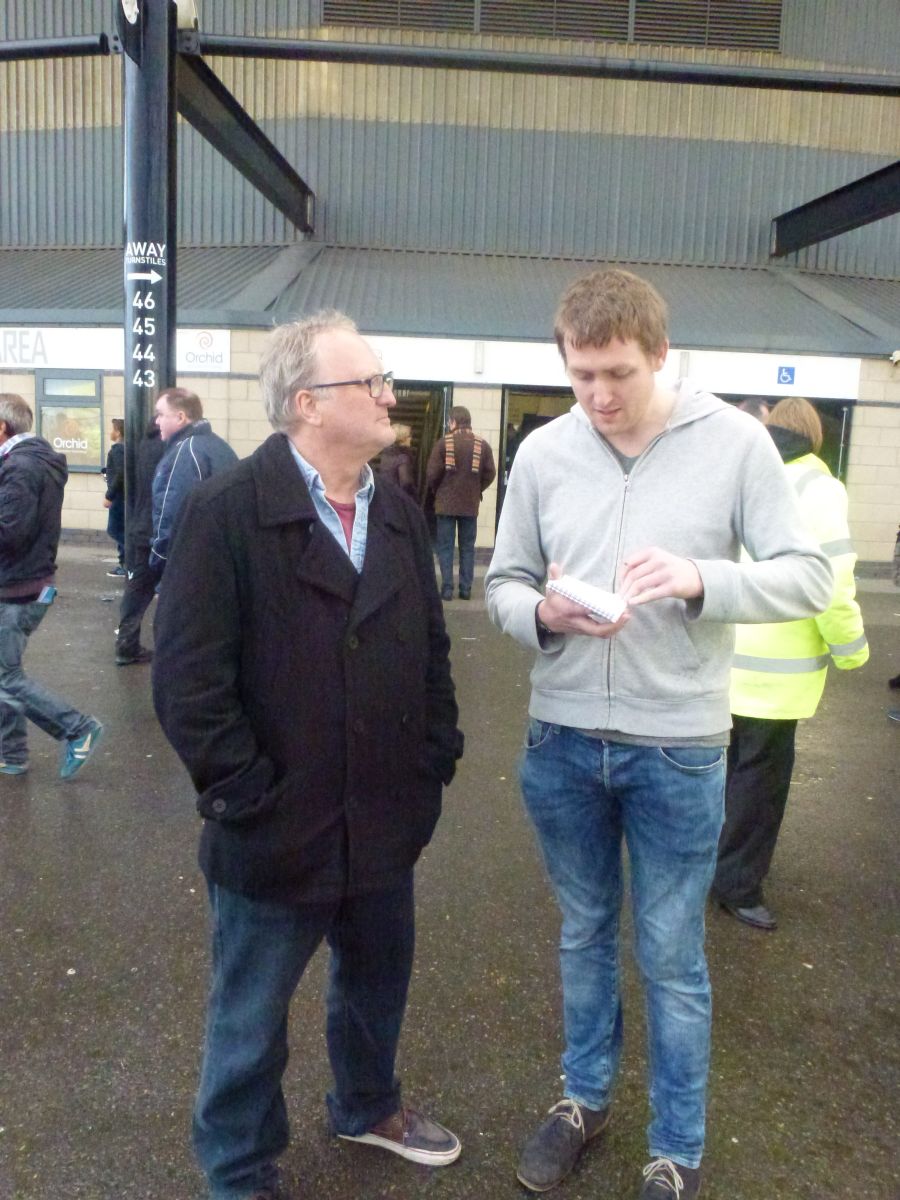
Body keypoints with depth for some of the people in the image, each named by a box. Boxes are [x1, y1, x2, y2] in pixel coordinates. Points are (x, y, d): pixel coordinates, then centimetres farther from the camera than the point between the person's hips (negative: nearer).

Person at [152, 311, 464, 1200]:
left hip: (385, 825, 6)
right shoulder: (228, 511, -16)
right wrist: (247, 795, -17)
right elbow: (187, 678, -19)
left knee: (377, 983, 26)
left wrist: (436, 759, 4)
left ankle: (367, 1105, 55)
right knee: (251, 1018, 16)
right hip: (277, 833, -6)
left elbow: (431, 650, 11)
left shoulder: (399, 516, 5)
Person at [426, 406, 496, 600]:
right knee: (467, 547, 9)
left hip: (446, 503, -2)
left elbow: (432, 474, -8)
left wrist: (437, 491, 10)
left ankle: (447, 588, -1)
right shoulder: (482, 445, 1)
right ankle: (466, 588, 8)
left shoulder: (444, 443, -6)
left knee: (445, 547, 3)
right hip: (471, 504, 2)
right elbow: (490, 474, 0)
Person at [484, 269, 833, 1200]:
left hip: (677, 749, -2)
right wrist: (542, 613, -18)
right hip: (561, 741, 3)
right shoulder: (541, 453, -1)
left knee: (670, 957, 12)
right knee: (583, 932, 21)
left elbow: (809, 578, -8)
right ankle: (585, 1096, 45)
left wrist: (701, 579, -26)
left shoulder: (735, 441, -8)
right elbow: (502, 583, 5)